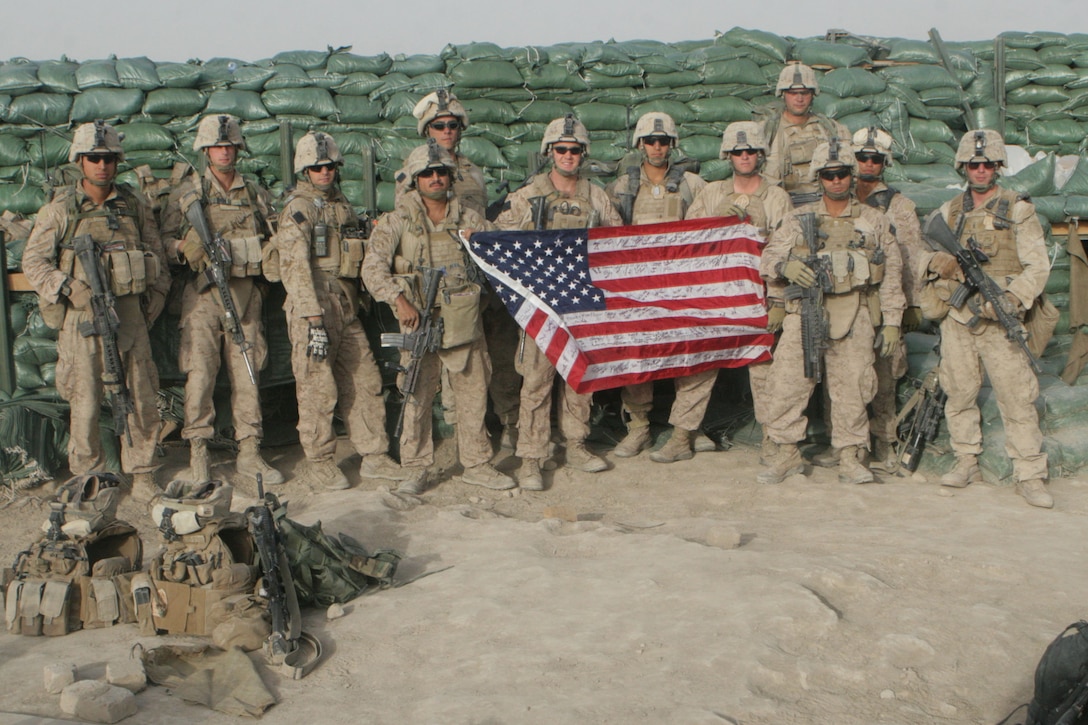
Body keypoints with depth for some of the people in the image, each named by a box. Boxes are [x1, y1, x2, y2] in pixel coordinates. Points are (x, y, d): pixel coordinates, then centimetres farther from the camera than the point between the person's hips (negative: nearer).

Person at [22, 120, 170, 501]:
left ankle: (142, 473, 17)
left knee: (141, 398, 5)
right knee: (85, 402, 3)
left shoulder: (135, 206, 8)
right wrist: (68, 289, -12)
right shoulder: (60, 210, 0)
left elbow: (157, 258, 13)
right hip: (83, 319, -2)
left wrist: (153, 300, 6)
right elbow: (33, 261, 1)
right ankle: (87, 477, 16)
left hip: (129, 315, 2)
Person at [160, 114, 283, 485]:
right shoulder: (187, 193, 4)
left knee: (247, 374, 4)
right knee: (200, 373, -5)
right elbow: (166, 240, 2)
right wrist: (186, 248, -17)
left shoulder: (256, 193, 13)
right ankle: (198, 454, 5)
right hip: (204, 292, -3)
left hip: (246, 292, 3)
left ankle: (249, 453, 11)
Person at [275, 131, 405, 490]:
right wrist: (314, 321, -21)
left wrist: (357, 304, 19)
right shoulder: (297, 209, -7)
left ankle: (374, 457, 14)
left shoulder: (342, 204, 17)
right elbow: (295, 267, -15)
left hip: (347, 308, 7)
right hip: (314, 309, -7)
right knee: (317, 389, -1)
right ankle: (319, 462, 10)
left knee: (365, 381, 7)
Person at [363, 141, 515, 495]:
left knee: (474, 392, 7)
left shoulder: (470, 220, 9)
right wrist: (399, 300, -18)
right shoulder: (398, 221, 1)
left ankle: (477, 465, 19)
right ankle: (416, 469, 12)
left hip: (464, 320, 2)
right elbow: (373, 267, -6)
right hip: (418, 319, -2)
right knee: (417, 395, 1)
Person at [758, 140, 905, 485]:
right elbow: (768, 258, 12)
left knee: (851, 387, -1)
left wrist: (891, 322, 4)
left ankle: (851, 457, 10)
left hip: (854, 317, 0)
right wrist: (785, 265, -12)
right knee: (788, 382, -4)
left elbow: (892, 274, 11)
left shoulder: (875, 221, 12)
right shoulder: (799, 218, 13)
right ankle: (787, 454, 8)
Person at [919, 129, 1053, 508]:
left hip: (1000, 321, -3)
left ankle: (1030, 475, -1)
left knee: (1017, 398, -6)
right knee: (959, 393, 8)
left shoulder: (1018, 210, 2)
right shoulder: (949, 212, 13)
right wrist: (936, 263, -12)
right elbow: (925, 259, 13)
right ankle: (966, 461, 22)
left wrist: (1008, 299, -19)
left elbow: (1038, 266, -3)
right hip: (957, 319, 4)